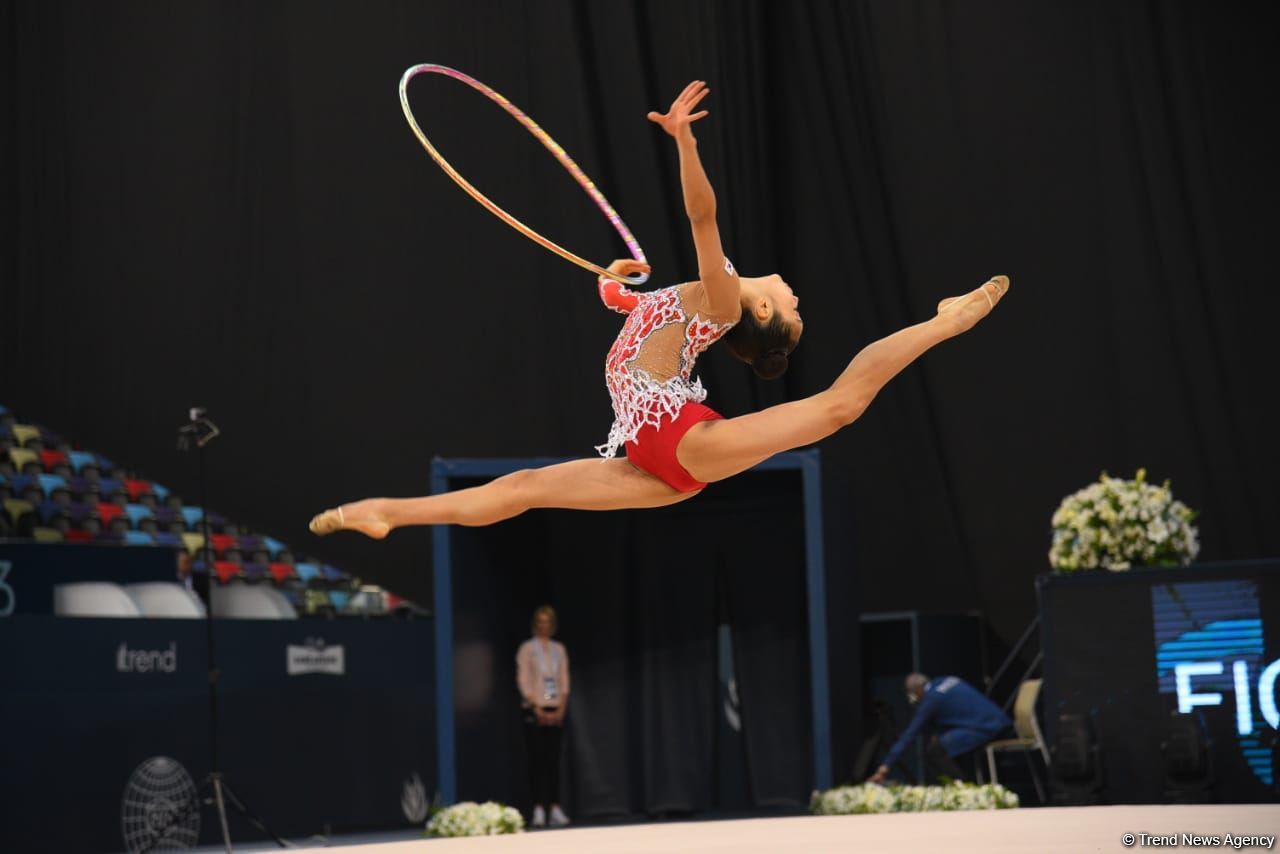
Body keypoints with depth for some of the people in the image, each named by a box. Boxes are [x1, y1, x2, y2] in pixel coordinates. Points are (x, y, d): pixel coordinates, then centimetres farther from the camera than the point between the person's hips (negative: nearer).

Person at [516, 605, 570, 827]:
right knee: (537, 759, -6)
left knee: (554, 760, 2)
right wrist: (537, 709, -13)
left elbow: (564, 681, 9)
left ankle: (555, 808, 1)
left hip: (556, 711, 3)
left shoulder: (559, 649, 13)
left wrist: (561, 709, -4)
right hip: (535, 711, -3)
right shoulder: (527, 649, 2)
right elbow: (523, 681, -5)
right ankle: (538, 809, -8)